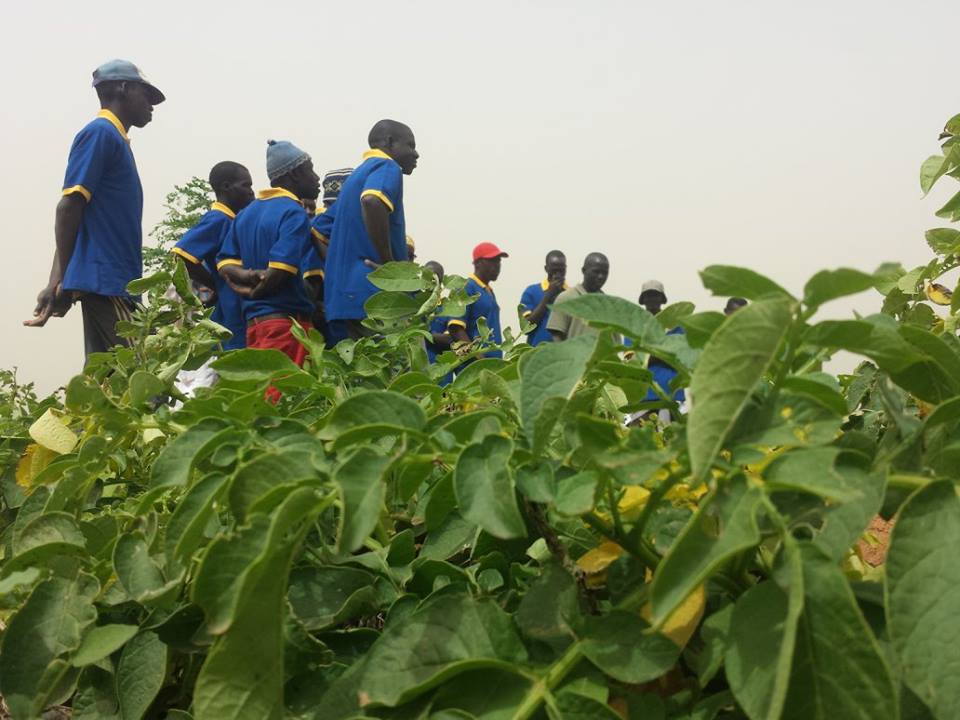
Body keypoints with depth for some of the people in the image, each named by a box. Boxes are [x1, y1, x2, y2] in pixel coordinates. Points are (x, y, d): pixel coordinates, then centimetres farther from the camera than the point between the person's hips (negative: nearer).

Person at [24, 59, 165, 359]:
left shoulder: (115, 139, 22)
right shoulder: (101, 133, -5)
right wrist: (61, 279, -15)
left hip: (114, 281, 9)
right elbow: (70, 205, -13)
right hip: (104, 279, -9)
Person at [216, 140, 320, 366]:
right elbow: (278, 272, -17)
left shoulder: (247, 213, 17)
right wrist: (253, 293, 0)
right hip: (287, 320, -8)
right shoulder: (293, 213, -8)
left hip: (253, 321, 8)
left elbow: (225, 264, 13)